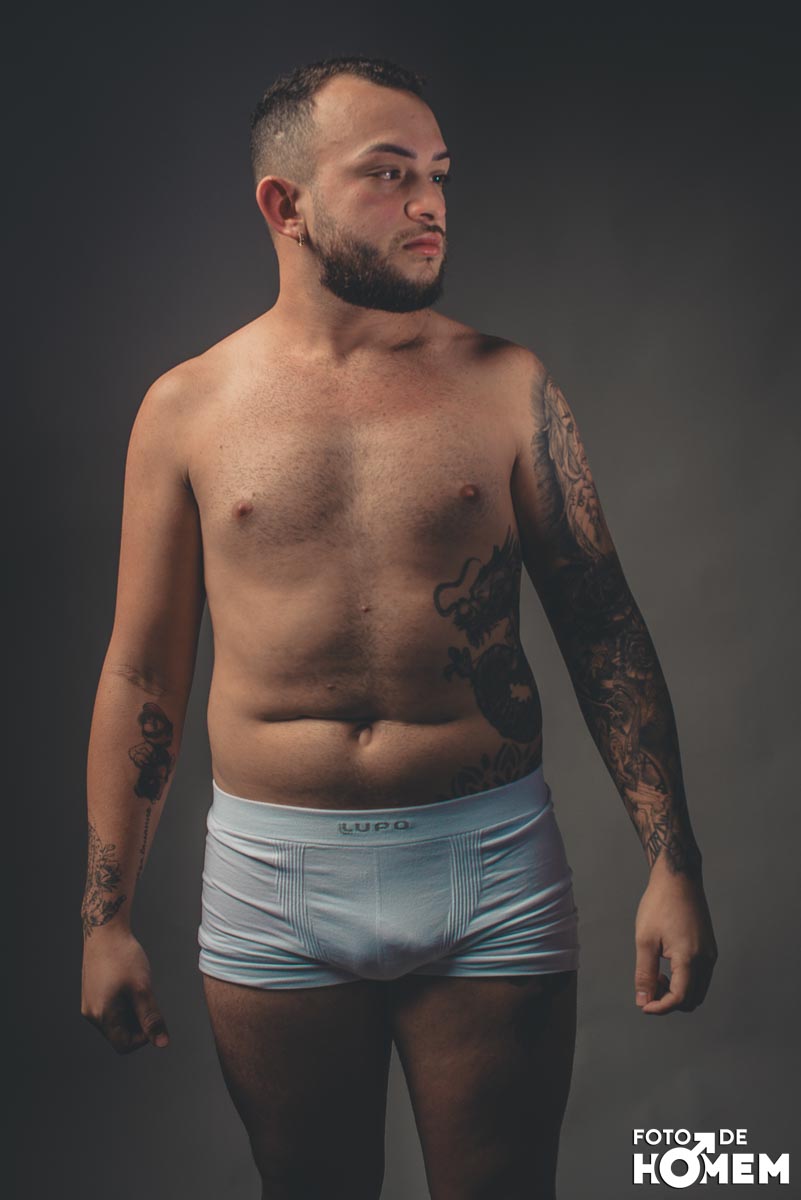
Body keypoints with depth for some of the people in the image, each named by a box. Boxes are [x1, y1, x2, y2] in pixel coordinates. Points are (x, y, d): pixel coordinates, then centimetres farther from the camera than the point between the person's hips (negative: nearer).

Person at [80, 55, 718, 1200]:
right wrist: (107, 918, 3)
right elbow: (141, 676, 4)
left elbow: (603, 628, 1)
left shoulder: (508, 383, 1)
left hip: (492, 867, 0)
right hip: (271, 878, 1)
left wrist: (672, 864, -4)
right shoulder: (187, 407, 1)